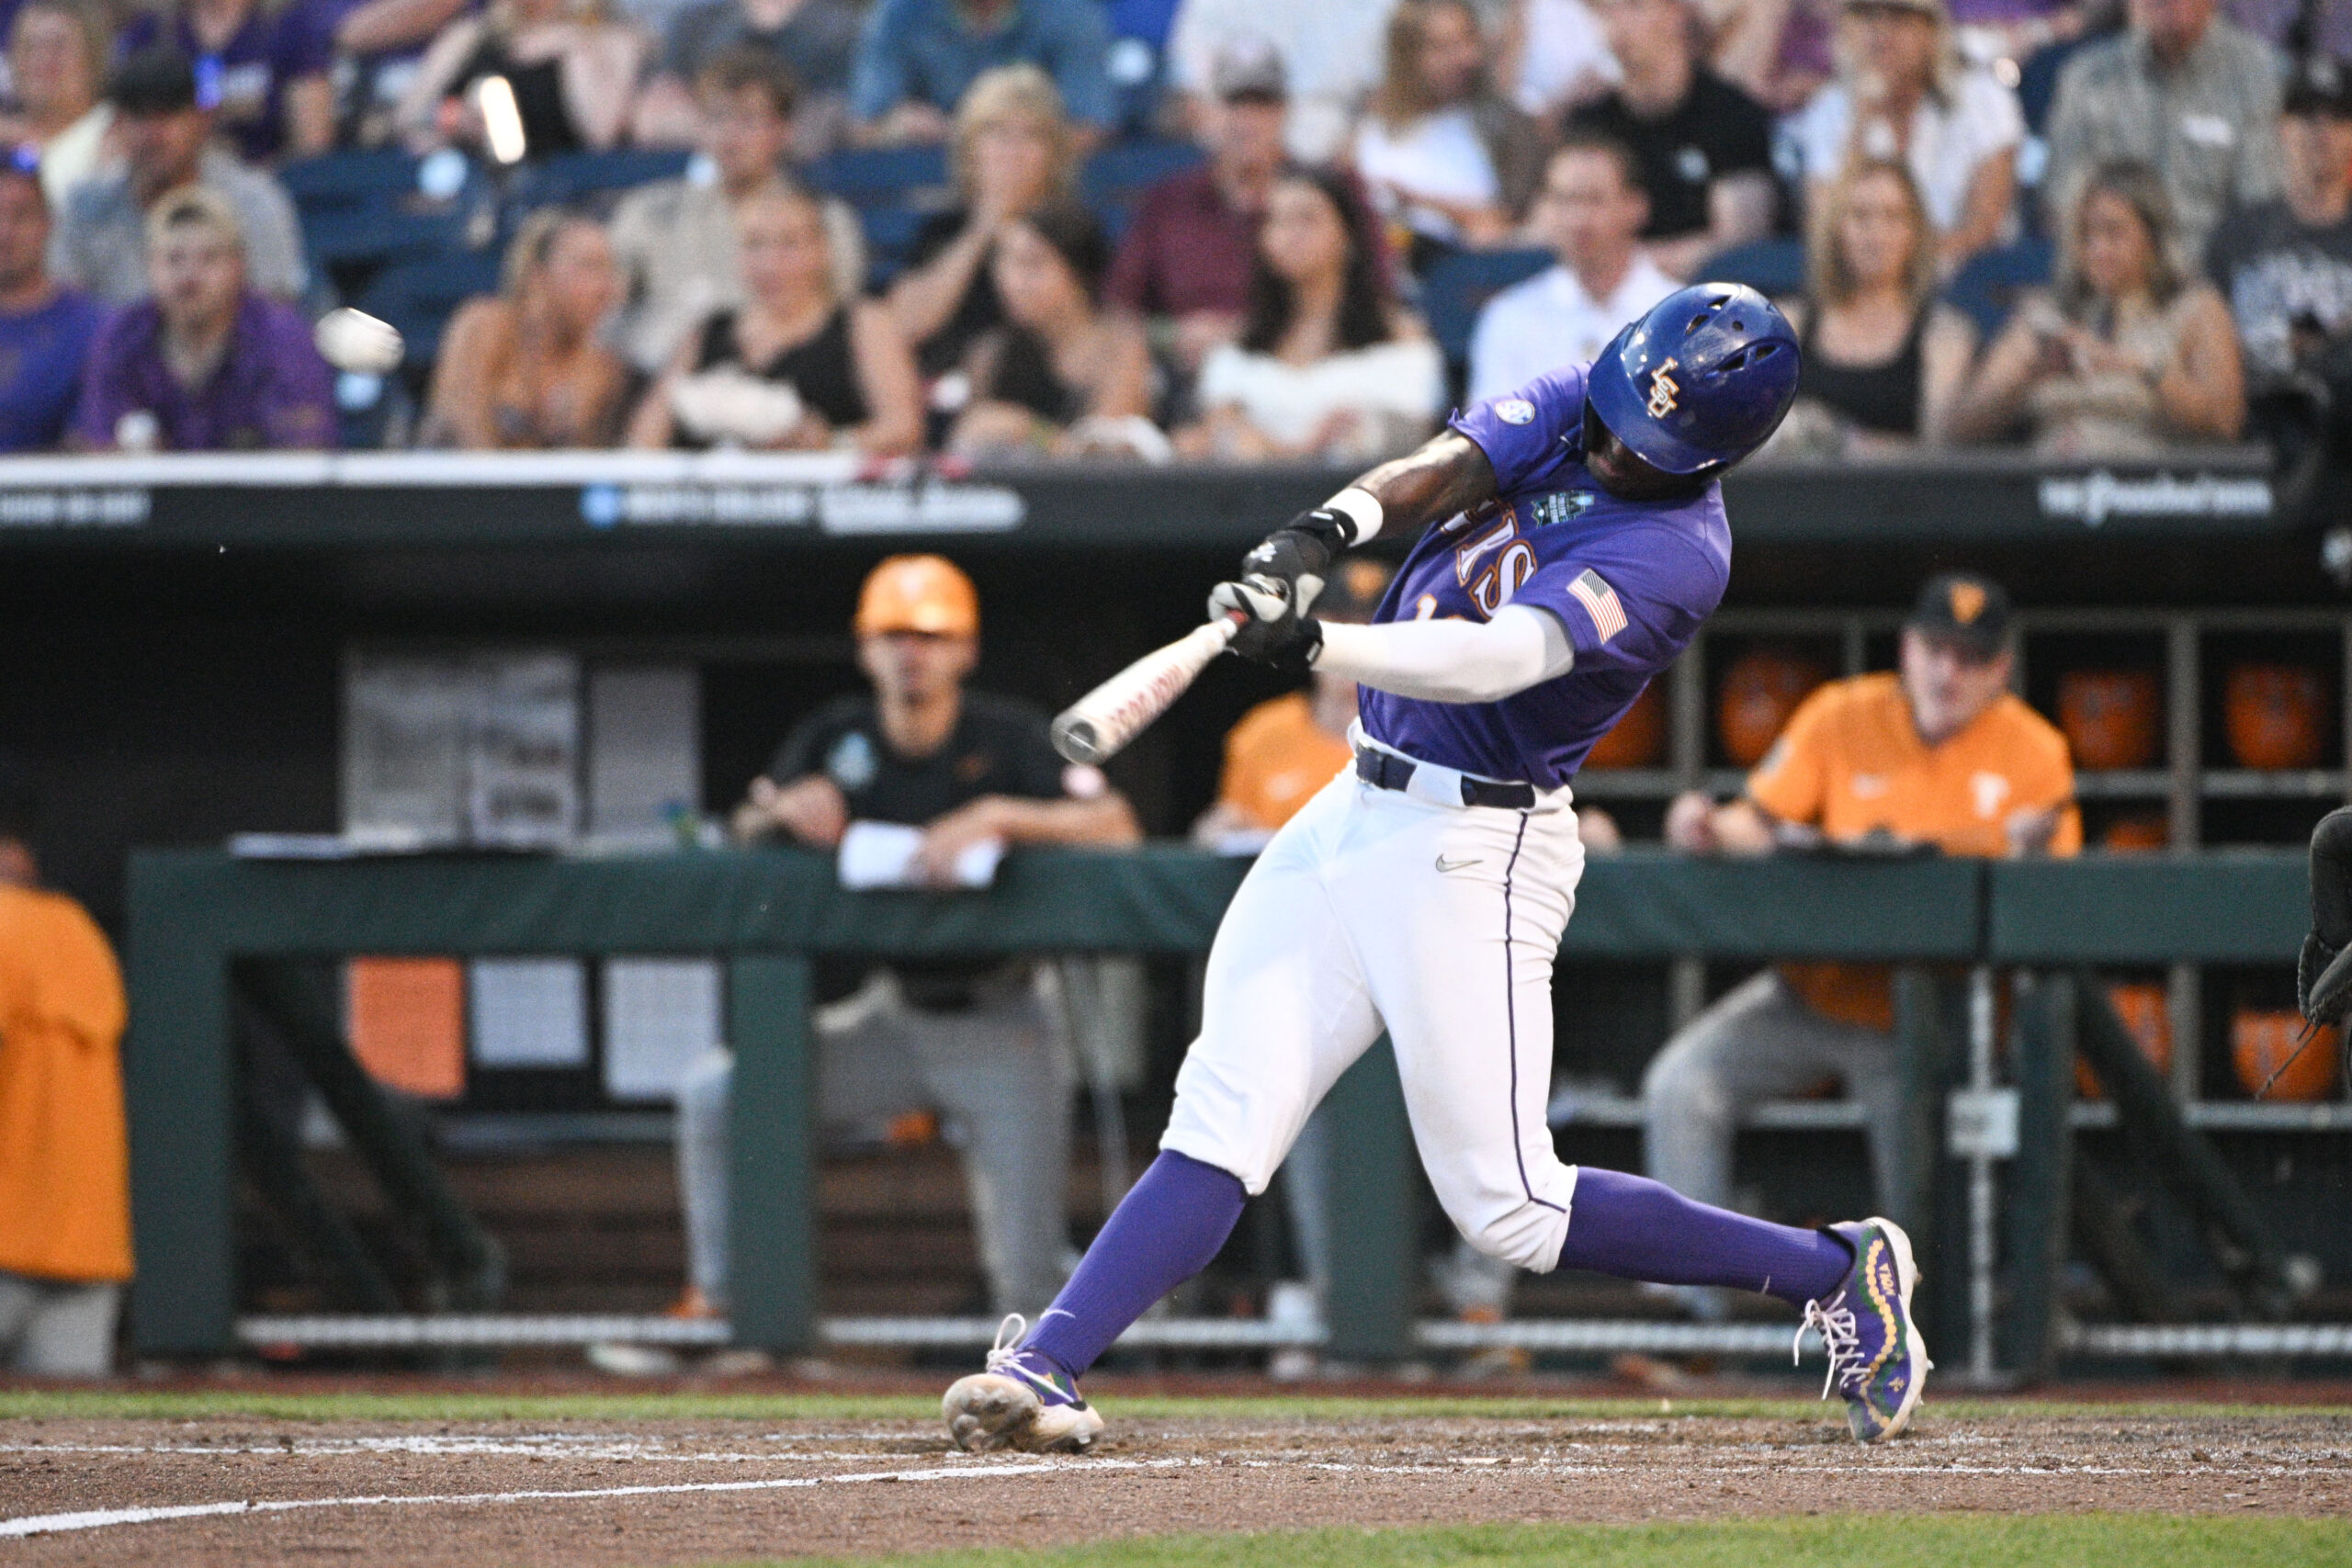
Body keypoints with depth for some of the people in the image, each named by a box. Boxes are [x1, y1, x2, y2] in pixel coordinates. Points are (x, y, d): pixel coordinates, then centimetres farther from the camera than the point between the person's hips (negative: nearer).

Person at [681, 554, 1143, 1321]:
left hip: (997, 1027, -4)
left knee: (1030, 1279, -6)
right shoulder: (836, 738, 1)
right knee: (716, 1091, -12)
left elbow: (1115, 826, -23)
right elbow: (744, 840, 6)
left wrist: (996, 818, -36)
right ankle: (722, 1307, -2)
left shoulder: (1007, 734, -11)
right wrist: (782, 810, -18)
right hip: (892, 1016, 4)